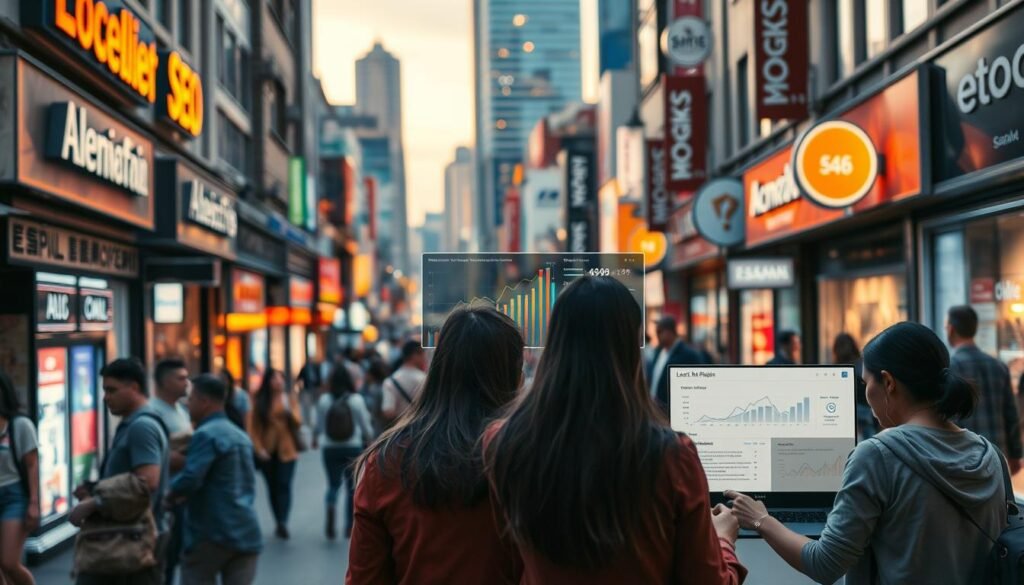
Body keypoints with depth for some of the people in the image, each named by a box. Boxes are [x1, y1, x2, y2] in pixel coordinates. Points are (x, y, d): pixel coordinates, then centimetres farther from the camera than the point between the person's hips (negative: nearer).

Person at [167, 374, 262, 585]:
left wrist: (170, 494, 0)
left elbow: (190, 479, -22)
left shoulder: (206, 434, -11)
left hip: (213, 533, -7)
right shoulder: (241, 436, 17)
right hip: (246, 532, 7)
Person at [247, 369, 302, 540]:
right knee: (273, 487, 7)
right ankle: (280, 523, 15)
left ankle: (282, 523, -21)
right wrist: (259, 448, -8)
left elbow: (298, 422, -1)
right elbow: (253, 427, 1)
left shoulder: (289, 398, 4)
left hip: (286, 450, -1)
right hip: (267, 451, 1)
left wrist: (289, 411, -18)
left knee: (284, 485, -12)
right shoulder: (260, 401, 3)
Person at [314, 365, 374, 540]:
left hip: (330, 448, 1)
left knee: (333, 484, 12)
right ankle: (349, 527, 15)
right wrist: (370, 439, 21)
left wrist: (316, 439, 27)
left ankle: (331, 510, -16)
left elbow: (319, 425, 6)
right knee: (352, 486, 12)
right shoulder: (357, 399, -8)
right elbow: (366, 425, 0)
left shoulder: (324, 400, -4)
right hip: (353, 447, -1)